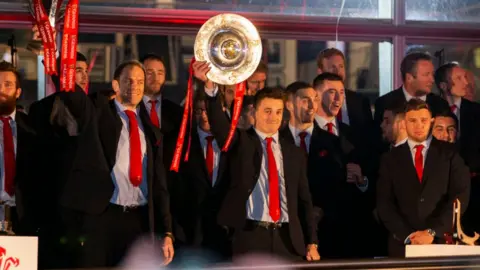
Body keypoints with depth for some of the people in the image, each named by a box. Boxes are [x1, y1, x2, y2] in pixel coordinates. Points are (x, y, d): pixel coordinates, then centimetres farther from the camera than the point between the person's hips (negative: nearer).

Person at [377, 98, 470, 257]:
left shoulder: (450, 153, 4)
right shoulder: (391, 159, 9)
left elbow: (460, 196, -3)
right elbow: (384, 202, 3)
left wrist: (432, 232, -11)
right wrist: (407, 236, -10)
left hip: (442, 241, -1)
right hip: (402, 244, 1)